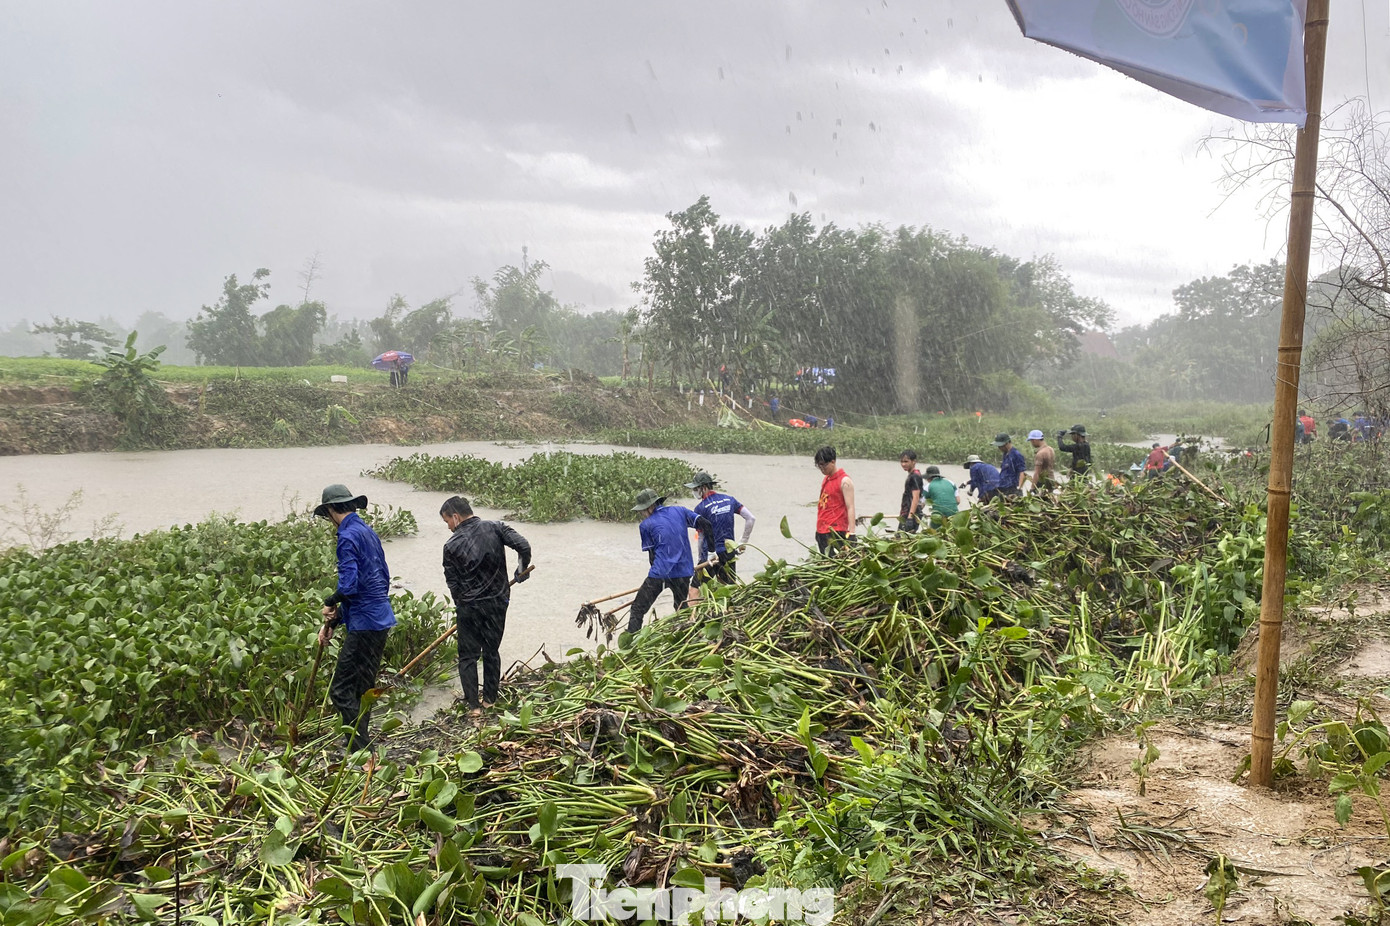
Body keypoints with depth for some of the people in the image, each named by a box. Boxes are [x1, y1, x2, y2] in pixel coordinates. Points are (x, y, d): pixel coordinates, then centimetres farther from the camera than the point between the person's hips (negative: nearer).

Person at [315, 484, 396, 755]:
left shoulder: (348, 536, -14)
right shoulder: (369, 532, 14)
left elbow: (348, 586, -24)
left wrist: (330, 603, -1)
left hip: (363, 624, -10)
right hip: (382, 619, 10)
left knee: (341, 689, -4)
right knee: (365, 685, 18)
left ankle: (360, 746, -2)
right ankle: (359, 740, 28)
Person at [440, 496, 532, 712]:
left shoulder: (452, 546, -9)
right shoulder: (495, 528, -5)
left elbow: (453, 583, -3)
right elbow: (523, 546, -14)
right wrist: (521, 570, 4)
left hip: (468, 606, -3)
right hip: (497, 603, 3)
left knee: (468, 656, 11)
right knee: (492, 651, 18)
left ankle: (473, 704, 11)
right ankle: (490, 699, 25)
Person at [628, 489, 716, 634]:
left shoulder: (646, 525, 1)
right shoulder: (679, 510, 9)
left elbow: (651, 553, 7)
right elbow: (705, 524, 3)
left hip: (659, 573, -4)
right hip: (684, 571, 4)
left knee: (637, 610, 3)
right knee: (682, 608, 25)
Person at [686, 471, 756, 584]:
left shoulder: (700, 508, -10)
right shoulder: (729, 500, 6)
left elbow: (701, 537, -7)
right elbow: (751, 519, 3)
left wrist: (700, 559, 2)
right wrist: (743, 542, 9)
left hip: (710, 555, -5)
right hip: (730, 552, 6)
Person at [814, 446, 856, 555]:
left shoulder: (844, 481, -9)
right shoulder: (826, 479, 16)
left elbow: (850, 508, -14)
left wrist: (851, 533, -21)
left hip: (835, 532, -9)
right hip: (821, 531, 9)